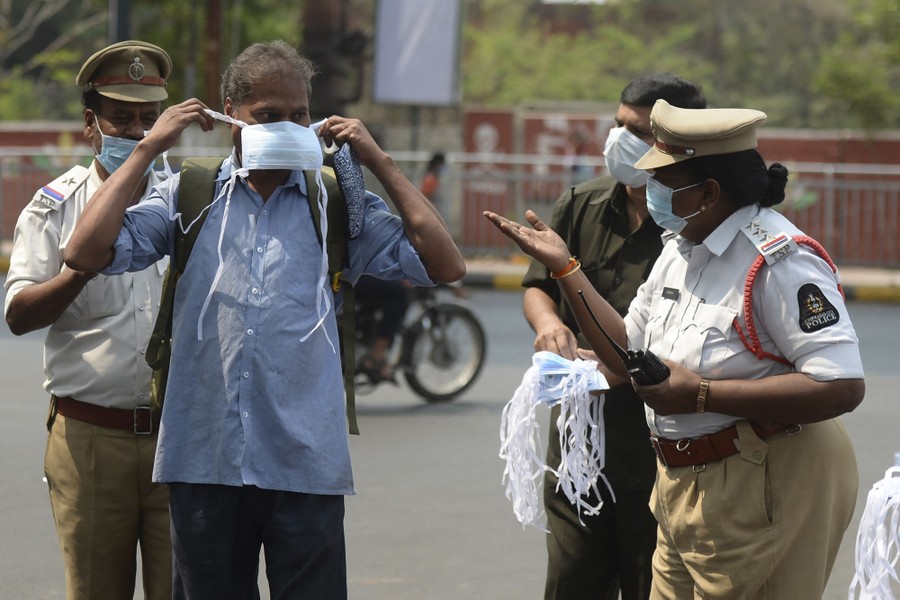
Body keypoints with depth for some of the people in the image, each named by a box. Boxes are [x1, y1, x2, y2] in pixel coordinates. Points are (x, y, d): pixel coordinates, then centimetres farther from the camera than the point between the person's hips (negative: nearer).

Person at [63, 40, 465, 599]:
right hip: (204, 460, 1)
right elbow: (87, 253, -3)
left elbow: (446, 265, 0)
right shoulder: (188, 197, 8)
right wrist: (147, 150, 1)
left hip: (305, 463, -1)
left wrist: (380, 162, 2)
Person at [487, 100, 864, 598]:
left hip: (764, 491, -9)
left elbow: (842, 386, -29)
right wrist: (562, 265, 12)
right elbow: (629, 356, 17)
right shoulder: (679, 249, 11)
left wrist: (701, 395, -26)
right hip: (685, 487, 9)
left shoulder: (780, 261, -19)